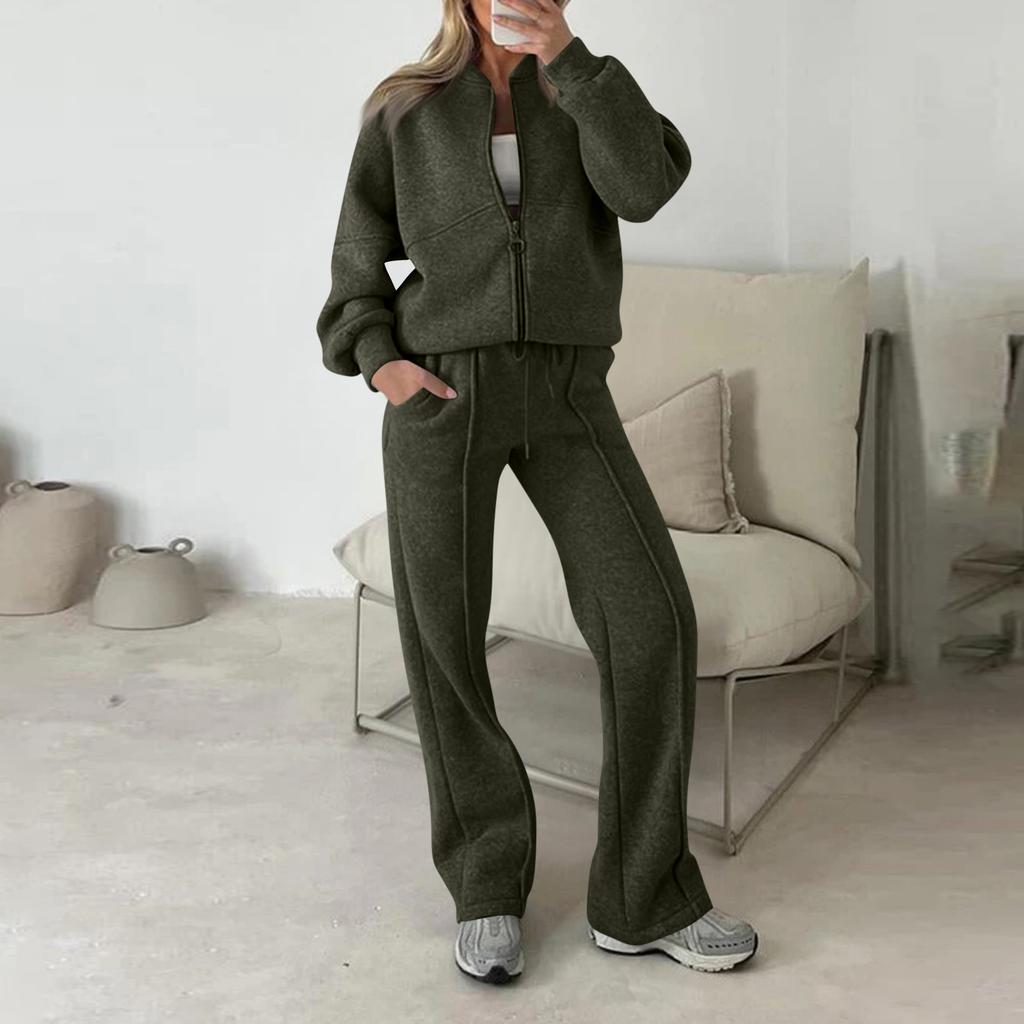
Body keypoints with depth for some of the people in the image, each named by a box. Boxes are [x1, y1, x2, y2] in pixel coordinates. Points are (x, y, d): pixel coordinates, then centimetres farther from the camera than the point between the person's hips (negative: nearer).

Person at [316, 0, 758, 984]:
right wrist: (378, 361, -7)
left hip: (566, 395, 1)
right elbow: (357, 264, 11)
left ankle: (644, 898, 3)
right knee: (444, 639, -3)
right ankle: (487, 885, 16)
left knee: (651, 617, -10)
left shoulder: (586, 92, 11)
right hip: (440, 391, -1)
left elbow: (643, 187, -10)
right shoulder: (404, 110, 8)